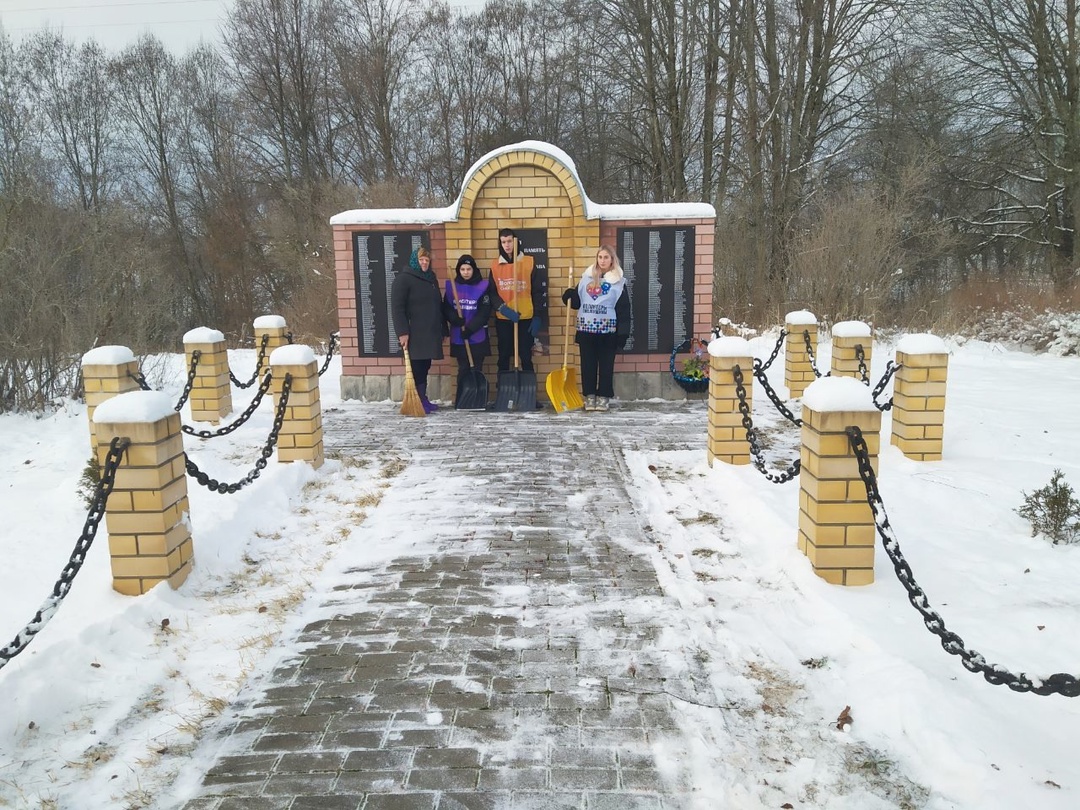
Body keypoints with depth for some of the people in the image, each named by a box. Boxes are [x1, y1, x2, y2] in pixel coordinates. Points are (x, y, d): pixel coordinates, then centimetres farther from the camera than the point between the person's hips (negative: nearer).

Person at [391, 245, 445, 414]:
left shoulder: (432, 279, 19)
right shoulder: (403, 279, -5)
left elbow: (438, 306, 24)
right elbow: (397, 308, -13)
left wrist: (443, 329, 20)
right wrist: (402, 332, -20)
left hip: (430, 333, 7)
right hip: (414, 334, -7)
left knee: (424, 367, 11)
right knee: (417, 368, -7)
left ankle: (423, 399, 17)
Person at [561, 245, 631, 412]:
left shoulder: (618, 281, 1)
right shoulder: (587, 276, 11)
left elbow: (623, 309, -3)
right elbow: (577, 301, 15)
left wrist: (623, 333, -9)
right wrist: (570, 296, -9)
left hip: (607, 330, -3)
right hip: (586, 328, 3)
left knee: (606, 364, 3)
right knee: (587, 364, 6)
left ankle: (603, 397, 11)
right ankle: (589, 395, 14)